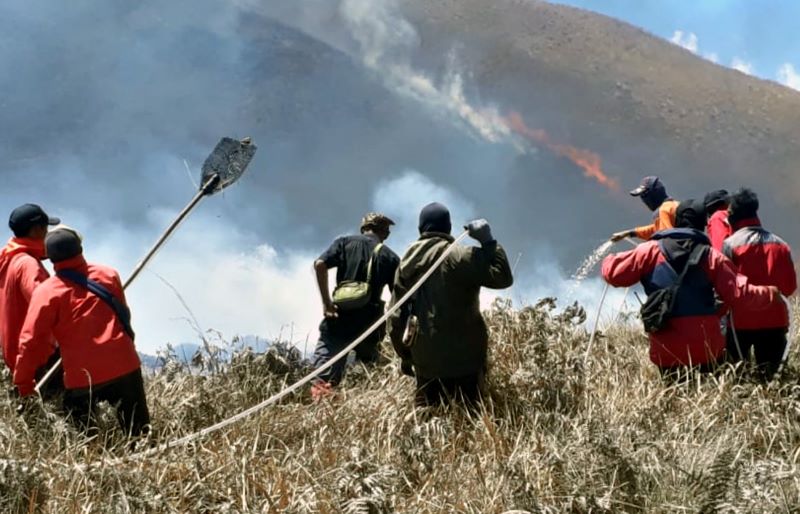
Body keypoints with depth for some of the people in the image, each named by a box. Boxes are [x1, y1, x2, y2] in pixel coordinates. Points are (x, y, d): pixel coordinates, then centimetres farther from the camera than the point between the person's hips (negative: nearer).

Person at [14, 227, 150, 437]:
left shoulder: (47, 292, -6)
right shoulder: (108, 275, 5)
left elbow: (32, 341, -8)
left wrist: (24, 384, 1)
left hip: (82, 378, -2)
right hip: (123, 367, 2)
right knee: (139, 433, 12)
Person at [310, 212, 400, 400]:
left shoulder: (345, 242, 10)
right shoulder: (390, 257, 10)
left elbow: (320, 264, -6)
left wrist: (326, 302, -3)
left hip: (338, 320, -1)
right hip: (369, 325, 1)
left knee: (325, 378, -7)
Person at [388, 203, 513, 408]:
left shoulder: (407, 261, 9)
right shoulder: (457, 256, -11)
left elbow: (396, 314, 12)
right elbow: (502, 276, -15)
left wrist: (404, 355, 20)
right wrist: (488, 241, -11)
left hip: (424, 358, 6)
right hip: (461, 356, -5)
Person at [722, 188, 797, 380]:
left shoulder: (731, 244, -8)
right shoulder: (780, 244, 5)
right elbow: (790, 286, 7)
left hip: (742, 321, -3)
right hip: (776, 320, 3)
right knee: (770, 375, 8)